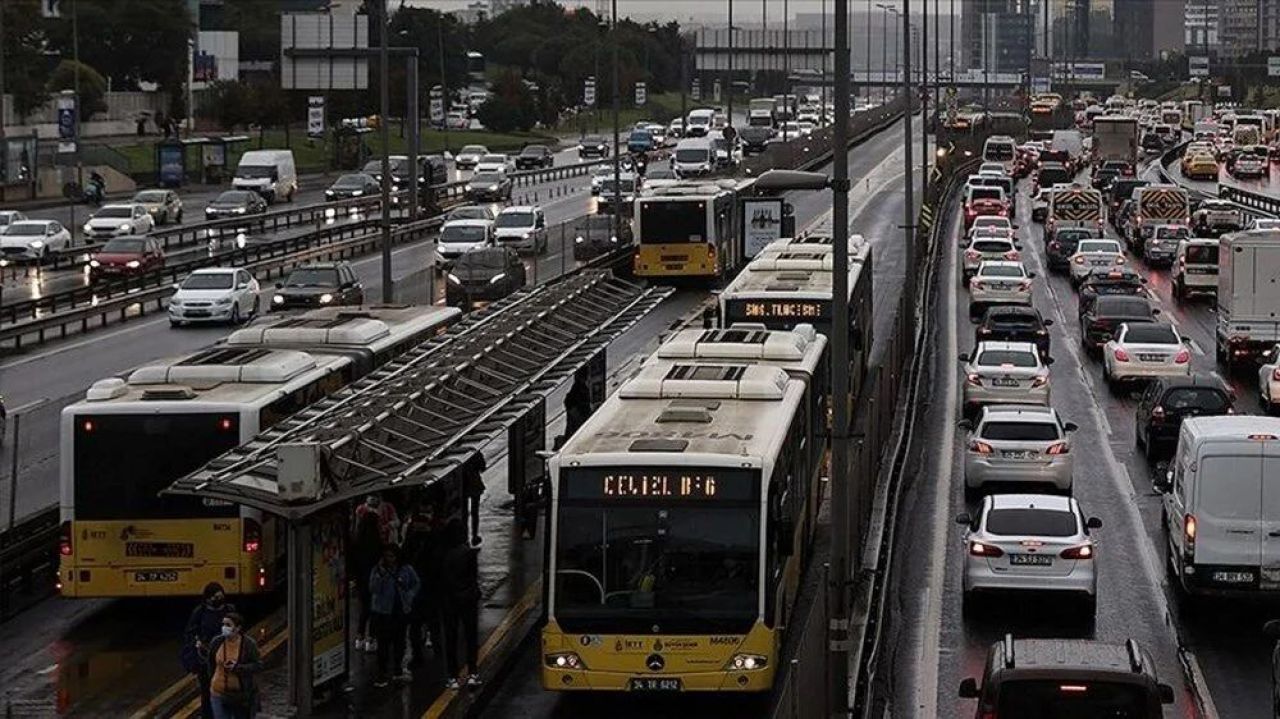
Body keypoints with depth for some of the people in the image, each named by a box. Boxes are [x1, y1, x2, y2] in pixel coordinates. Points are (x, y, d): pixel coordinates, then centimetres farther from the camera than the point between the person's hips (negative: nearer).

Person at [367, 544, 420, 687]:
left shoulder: (406, 570, 1)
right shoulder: (377, 570, -6)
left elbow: (416, 584, 16)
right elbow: (373, 589, -17)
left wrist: (409, 596, 2)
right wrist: (380, 573, -26)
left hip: (401, 611, 3)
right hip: (383, 612, -3)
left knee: (399, 641, 11)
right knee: (383, 643, -4)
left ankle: (397, 670, 28)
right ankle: (383, 675, 1)